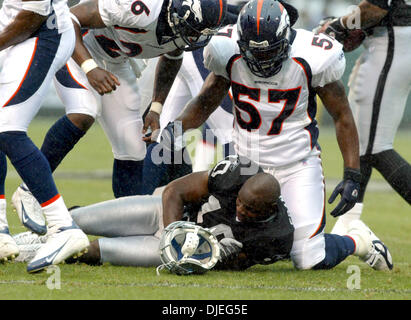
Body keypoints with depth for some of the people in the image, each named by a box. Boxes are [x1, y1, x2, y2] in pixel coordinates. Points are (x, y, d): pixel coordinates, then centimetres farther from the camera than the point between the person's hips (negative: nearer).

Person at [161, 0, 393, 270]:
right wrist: (178, 126, -16)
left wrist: (352, 176, -8)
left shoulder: (311, 57, -18)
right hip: (247, 164, 3)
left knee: (310, 261, -10)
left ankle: (359, 241, 23)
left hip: (297, 164, -3)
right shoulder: (229, 53, -11)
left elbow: (342, 116, -5)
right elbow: (206, 101, 5)